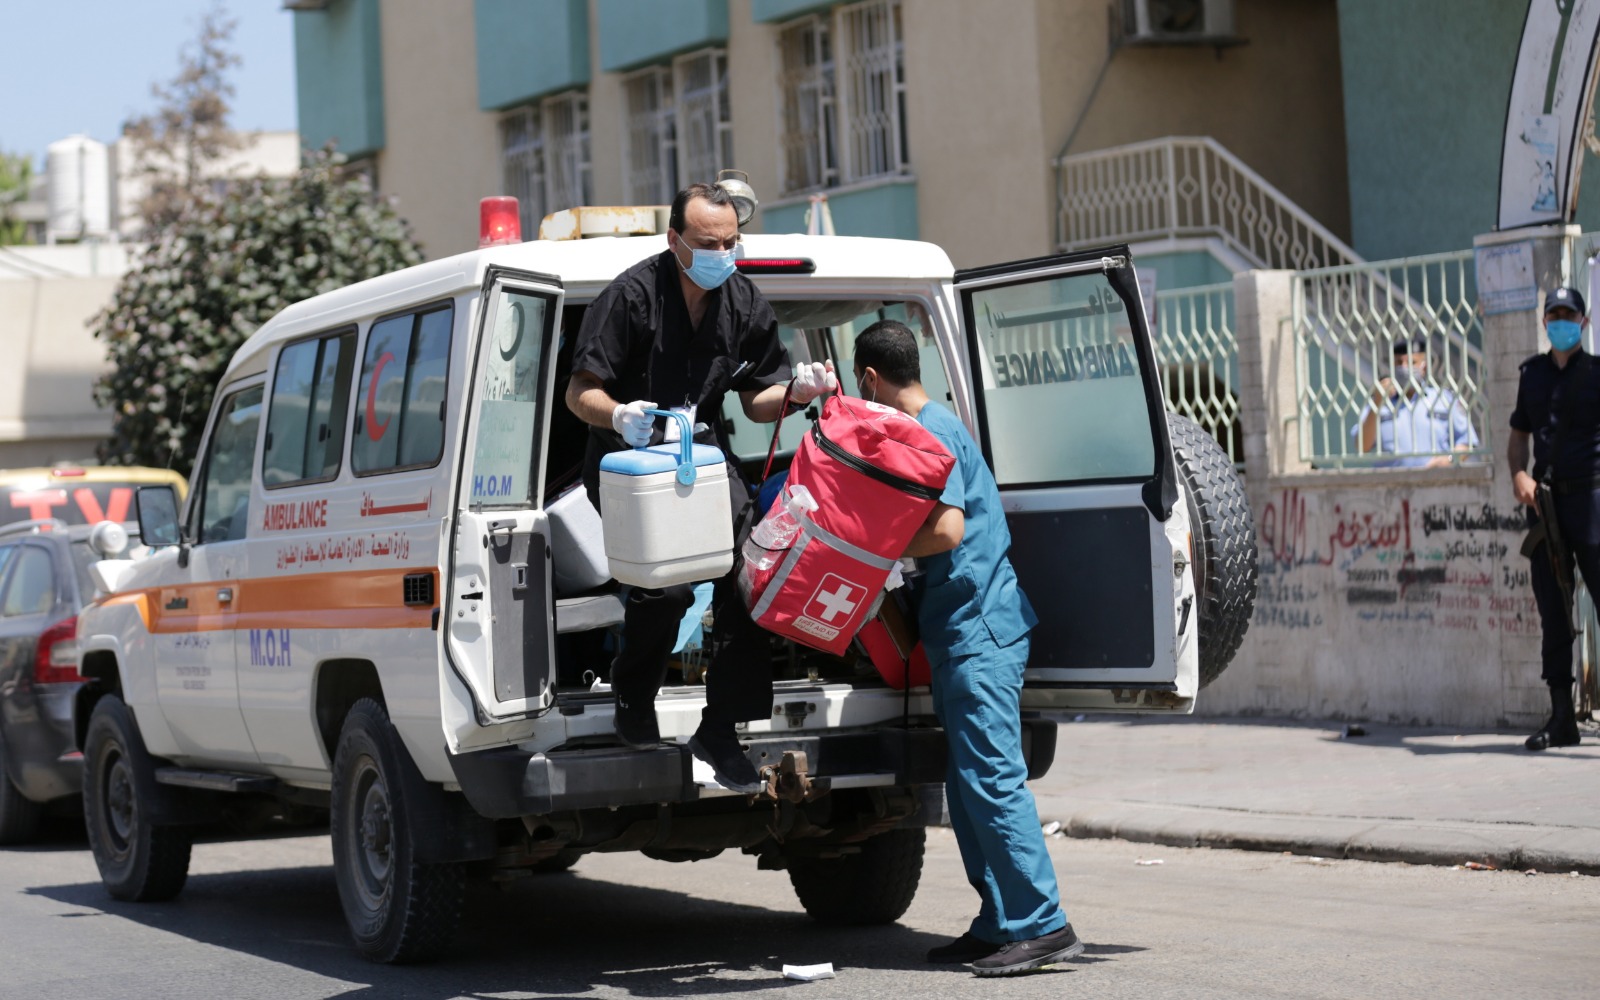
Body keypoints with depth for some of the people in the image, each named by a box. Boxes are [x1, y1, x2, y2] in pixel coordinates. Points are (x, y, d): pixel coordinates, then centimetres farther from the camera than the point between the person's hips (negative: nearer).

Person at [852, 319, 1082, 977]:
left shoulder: (931, 433, -12)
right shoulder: (933, 426, 19)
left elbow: (946, 529, -22)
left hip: (978, 627, -11)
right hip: (961, 630, 11)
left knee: (992, 776, -12)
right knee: (969, 784, 11)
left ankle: (1042, 926, -13)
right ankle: (999, 925, 14)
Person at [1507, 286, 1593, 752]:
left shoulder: (1594, 371, 1)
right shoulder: (1533, 373, 14)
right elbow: (1519, 434, 21)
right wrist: (1519, 474, 3)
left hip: (1589, 494, -5)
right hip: (1545, 499, 5)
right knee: (1553, 611, 6)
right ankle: (1562, 717, 12)